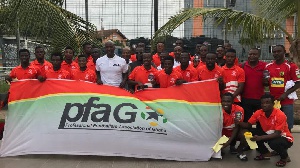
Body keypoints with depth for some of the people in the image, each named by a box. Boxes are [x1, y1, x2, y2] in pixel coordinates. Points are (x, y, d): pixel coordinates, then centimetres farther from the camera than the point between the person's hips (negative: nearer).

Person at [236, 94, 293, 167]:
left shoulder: (280, 115, -27)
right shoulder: (259, 113, -12)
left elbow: (277, 134, -31)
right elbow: (248, 125, -6)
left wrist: (260, 138, -43)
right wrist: (239, 123, -30)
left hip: (284, 138, -5)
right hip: (269, 134, 5)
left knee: (273, 143, -37)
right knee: (252, 133, -15)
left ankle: (285, 157, -2)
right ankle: (264, 153, 8)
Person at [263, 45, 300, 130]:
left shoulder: (291, 66, -6)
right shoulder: (268, 66, 7)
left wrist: (286, 94, -15)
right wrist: (265, 81, -7)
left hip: (287, 101, -4)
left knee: (287, 126, 4)